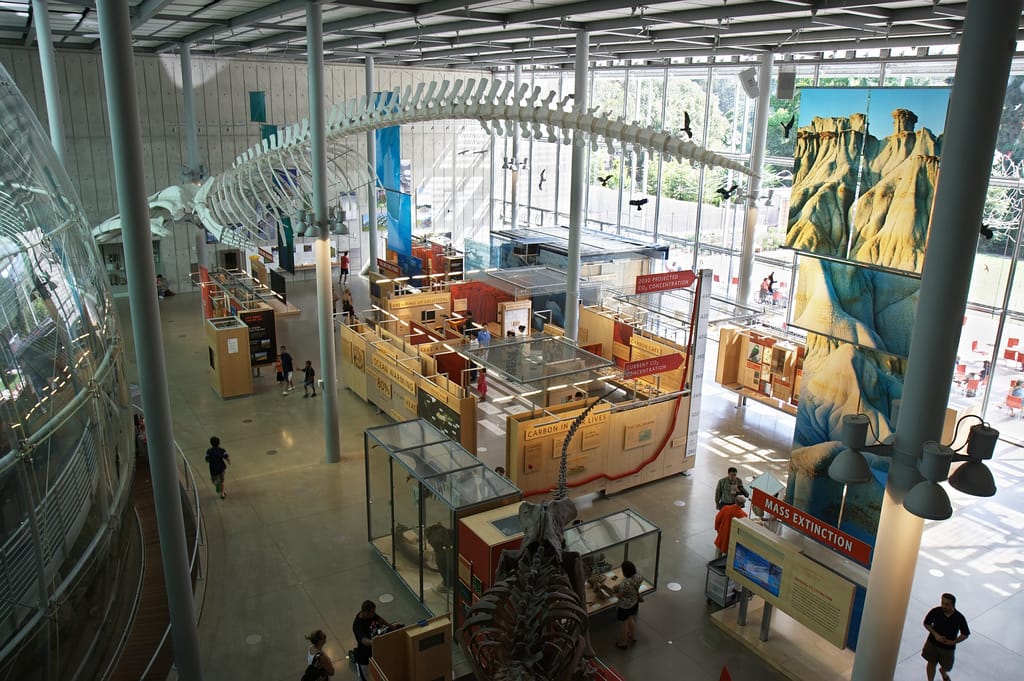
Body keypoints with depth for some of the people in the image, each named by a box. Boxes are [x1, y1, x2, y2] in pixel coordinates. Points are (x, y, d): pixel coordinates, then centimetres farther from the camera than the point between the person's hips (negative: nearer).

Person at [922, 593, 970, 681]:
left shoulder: (959, 618, -24)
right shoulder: (935, 611, -22)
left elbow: (965, 634, -9)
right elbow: (926, 623, -6)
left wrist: (954, 642, -21)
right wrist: (935, 634, -20)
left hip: (948, 647, 0)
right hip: (932, 643, 0)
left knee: (947, 667, 21)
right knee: (931, 663, 16)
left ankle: (943, 671, 57)